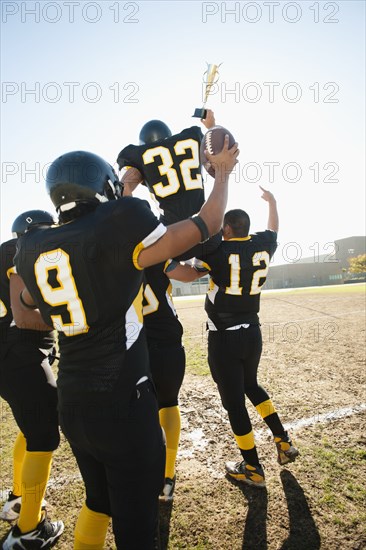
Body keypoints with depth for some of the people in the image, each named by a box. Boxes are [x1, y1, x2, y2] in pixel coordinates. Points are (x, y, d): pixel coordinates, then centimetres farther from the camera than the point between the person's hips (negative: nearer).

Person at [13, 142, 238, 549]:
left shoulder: (33, 248, 1)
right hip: (122, 404, -6)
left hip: (71, 404, 7)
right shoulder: (119, 228, -16)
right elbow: (205, 225, -4)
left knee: (98, 498, 29)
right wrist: (223, 171, 11)